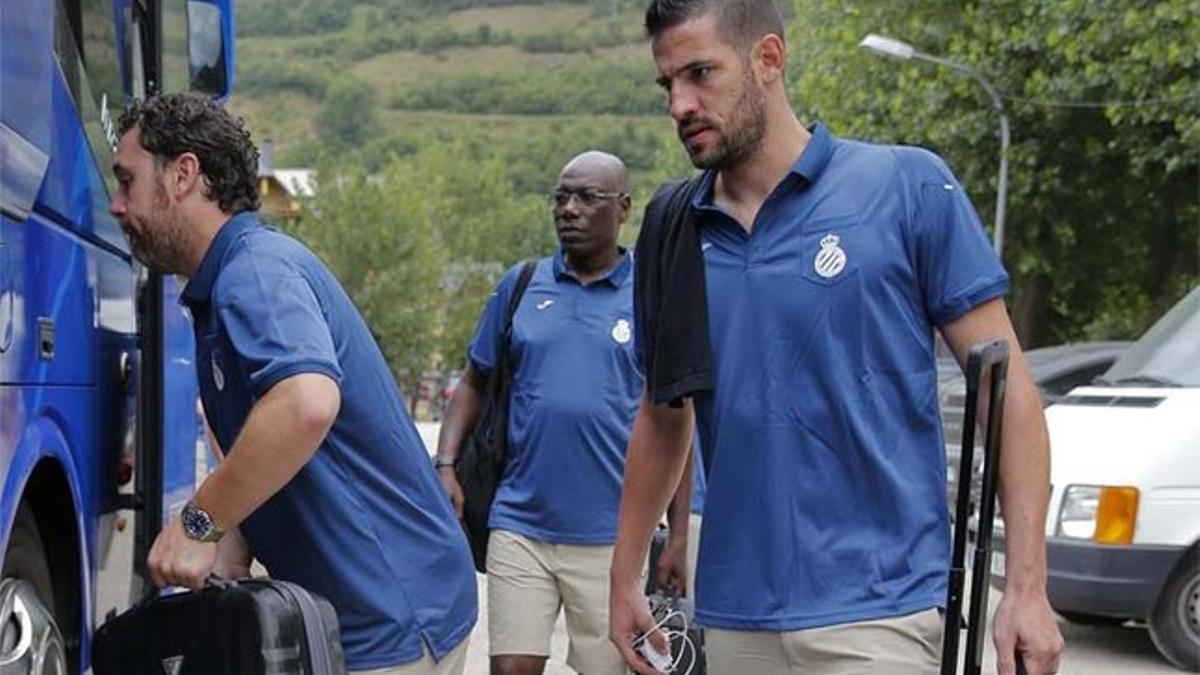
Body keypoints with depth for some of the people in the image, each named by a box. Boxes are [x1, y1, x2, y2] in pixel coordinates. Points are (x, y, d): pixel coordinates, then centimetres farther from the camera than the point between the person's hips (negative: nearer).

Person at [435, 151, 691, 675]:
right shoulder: (520, 286, 8)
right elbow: (473, 384, 14)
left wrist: (678, 535, 1)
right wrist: (446, 466, -2)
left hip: (611, 536, -1)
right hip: (520, 525, 2)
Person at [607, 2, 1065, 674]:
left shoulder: (908, 188, -6)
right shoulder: (671, 227, 7)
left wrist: (1027, 586, -11)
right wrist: (625, 576, 16)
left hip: (876, 612, -4)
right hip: (733, 618, 5)